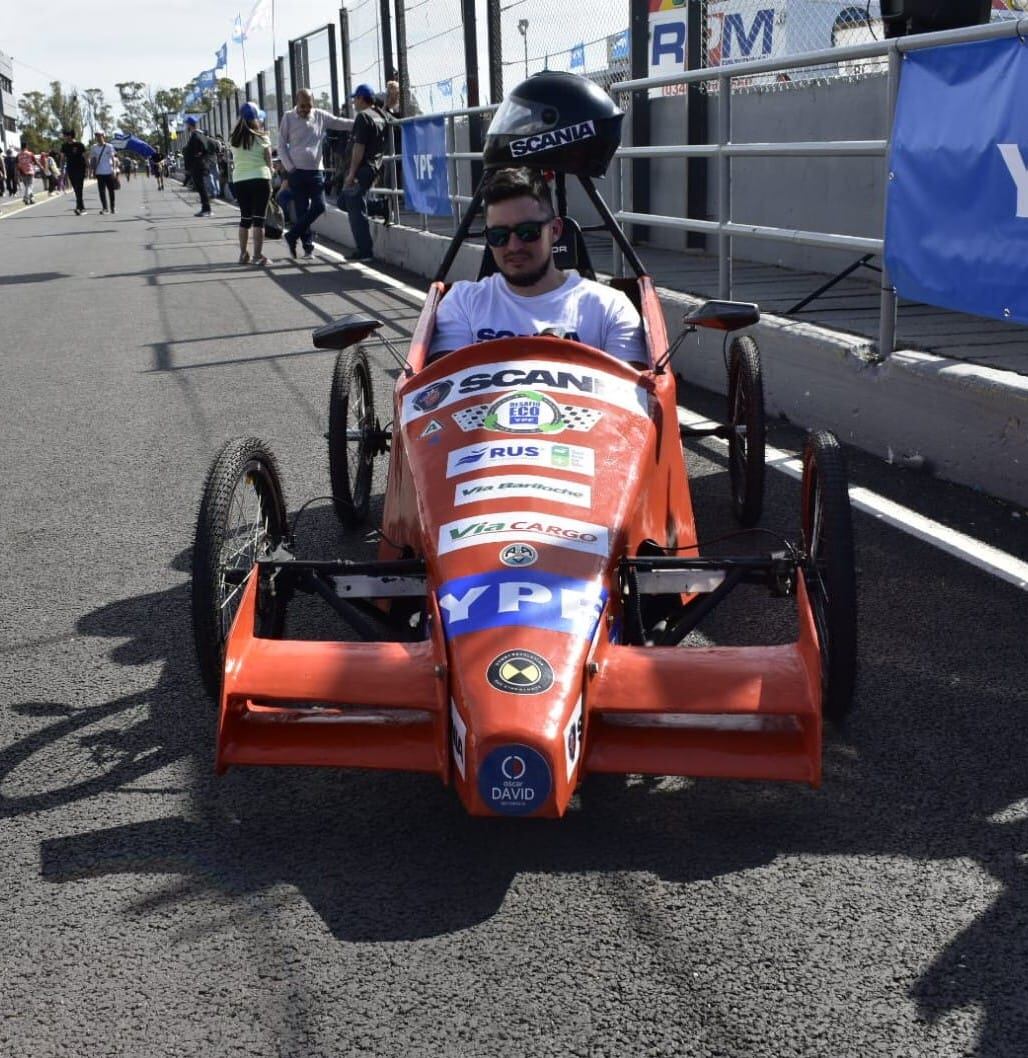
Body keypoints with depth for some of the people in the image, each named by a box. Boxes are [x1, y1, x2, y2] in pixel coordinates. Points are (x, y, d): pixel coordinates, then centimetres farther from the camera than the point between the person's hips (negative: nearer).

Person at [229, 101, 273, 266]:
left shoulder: (234, 138, 5)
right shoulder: (261, 137, -3)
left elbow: (234, 162, 7)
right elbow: (268, 162, 0)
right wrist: (269, 182, 10)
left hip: (239, 180, 3)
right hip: (260, 179, -3)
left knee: (245, 218, 14)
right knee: (258, 218, 0)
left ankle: (243, 254, 16)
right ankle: (258, 255, -3)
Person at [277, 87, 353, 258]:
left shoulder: (321, 116, 4)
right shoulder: (288, 117, 0)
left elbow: (342, 123, 1)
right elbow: (281, 145, 2)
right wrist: (289, 168, -5)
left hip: (316, 170, 2)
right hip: (296, 171, -2)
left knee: (319, 207, -7)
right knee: (302, 210, -1)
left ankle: (292, 236, 7)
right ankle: (308, 246, 8)